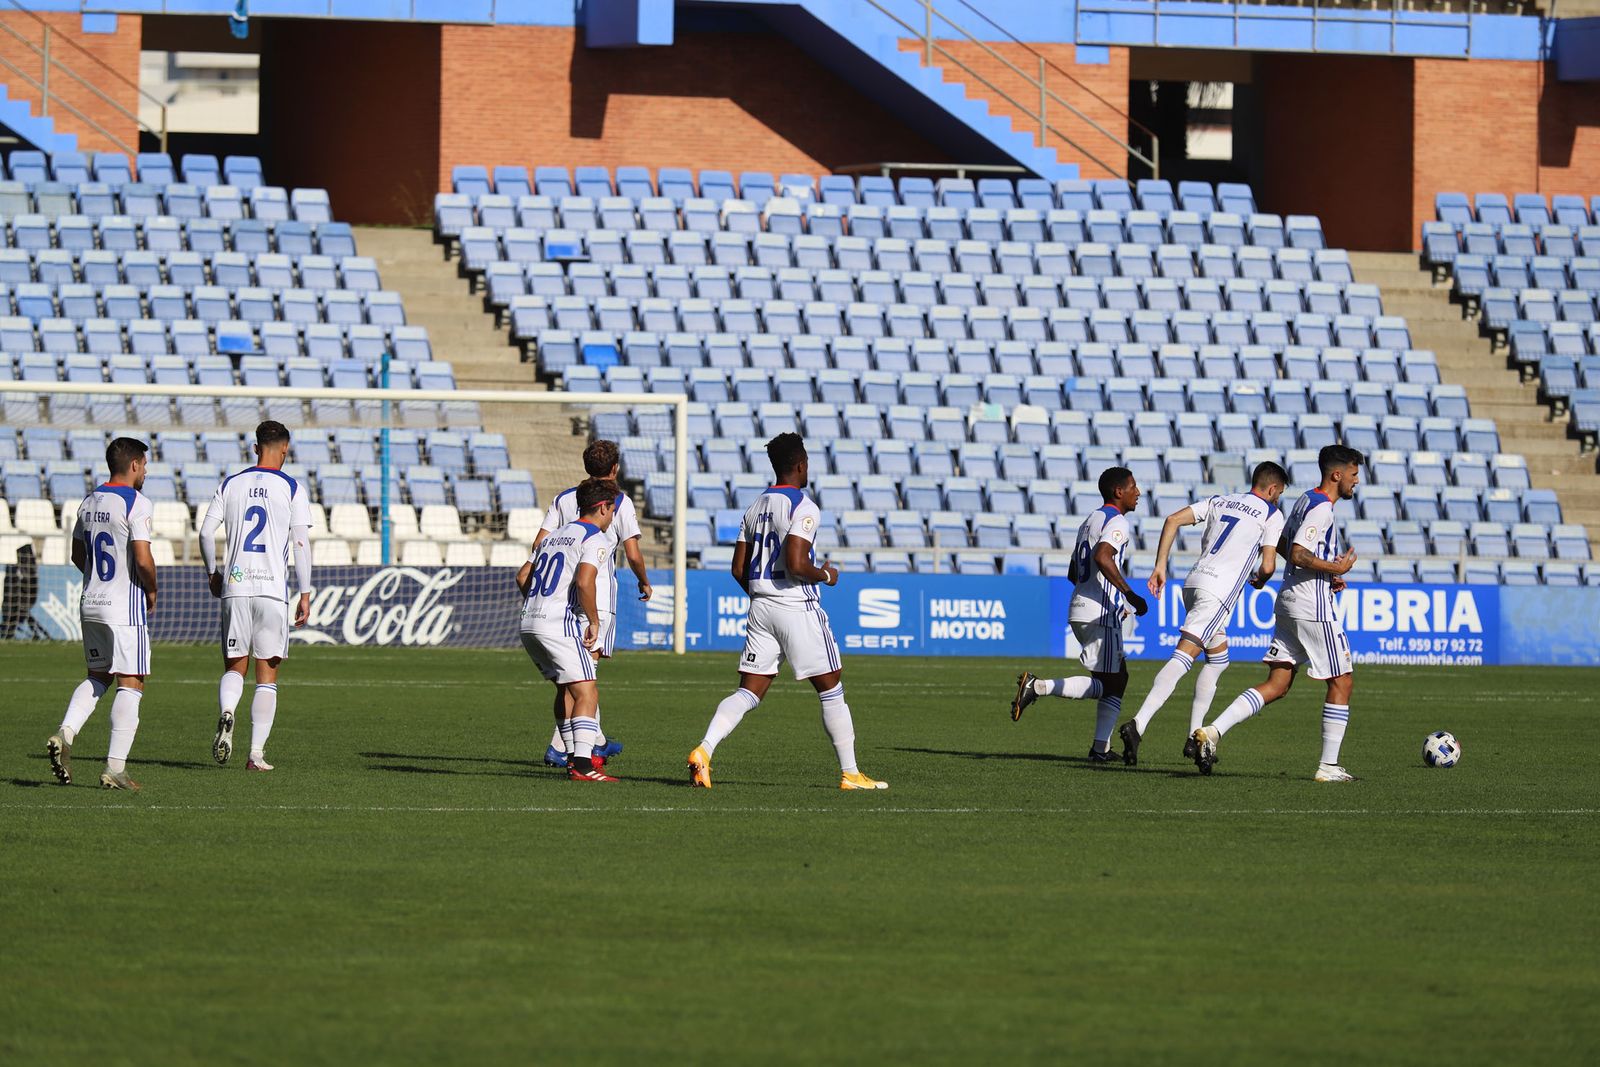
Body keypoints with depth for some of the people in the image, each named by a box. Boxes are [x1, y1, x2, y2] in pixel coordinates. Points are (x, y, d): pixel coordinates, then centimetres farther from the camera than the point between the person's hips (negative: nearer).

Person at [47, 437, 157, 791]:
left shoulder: (89, 503, 10)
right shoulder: (136, 503, -14)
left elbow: (78, 555, 18)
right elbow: (143, 559, -20)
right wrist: (152, 592, -2)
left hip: (91, 603, 7)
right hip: (126, 609, -7)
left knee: (97, 677, 19)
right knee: (130, 683, -2)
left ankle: (64, 734, -3)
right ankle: (115, 768, -6)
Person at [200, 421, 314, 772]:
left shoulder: (231, 485, 7)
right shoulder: (291, 489, -1)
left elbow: (206, 532, 5)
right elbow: (301, 543, -6)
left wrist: (213, 573, 20)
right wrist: (305, 594, -2)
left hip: (235, 586, 2)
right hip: (274, 588, -2)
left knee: (234, 666, 11)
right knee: (267, 674, 5)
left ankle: (226, 713, -21)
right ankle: (256, 752, 0)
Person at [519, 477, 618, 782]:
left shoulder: (555, 536, 21)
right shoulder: (595, 539, -4)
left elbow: (522, 577, 22)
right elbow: (584, 582, -18)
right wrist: (594, 622, -9)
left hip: (529, 623, 9)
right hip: (560, 625, -9)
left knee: (567, 688, 21)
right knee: (587, 692, -10)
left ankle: (573, 756, 24)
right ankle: (582, 765, -21)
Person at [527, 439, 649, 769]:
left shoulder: (563, 499, 11)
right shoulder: (620, 501, -3)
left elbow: (539, 544, 5)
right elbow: (633, 554, -6)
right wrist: (644, 582, 12)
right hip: (599, 596, -5)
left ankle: (598, 741, 28)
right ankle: (559, 747, -16)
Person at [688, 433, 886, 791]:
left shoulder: (756, 507, 12)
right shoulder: (803, 507, -12)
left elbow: (739, 568, 13)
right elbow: (796, 565, -22)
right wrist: (826, 575, -3)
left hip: (761, 609, 6)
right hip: (798, 608, -6)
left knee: (747, 694, 3)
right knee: (831, 691, 6)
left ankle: (704, 750, -17)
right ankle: (850, 773, 9)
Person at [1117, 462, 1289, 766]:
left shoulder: (1218, 502, 22)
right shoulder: (1272, 515, 6)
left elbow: (1173, 520, 11)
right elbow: (1268, 566, -1)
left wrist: (1160, 565, 10)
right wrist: (1259, 581, 23)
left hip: (1194, 582, 7)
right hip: (1219, 592, -7)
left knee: (1218, 659, 22)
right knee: (1183, 657, -17)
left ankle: (1193, 737, 17)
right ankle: (1138, 724, -32)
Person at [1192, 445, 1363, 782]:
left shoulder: (1306, 501, 16)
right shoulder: (1322, 509, -15)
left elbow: (1283, 544, 28)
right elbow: (1298, 554, -24)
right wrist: (1336, 569, -13)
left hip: (1289, 602, 9)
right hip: (1313, 607, -9)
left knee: (1276, 686, 5)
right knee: (1341, 682, 2)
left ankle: (1212, 732, -9)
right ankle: (1328, 766, 4)